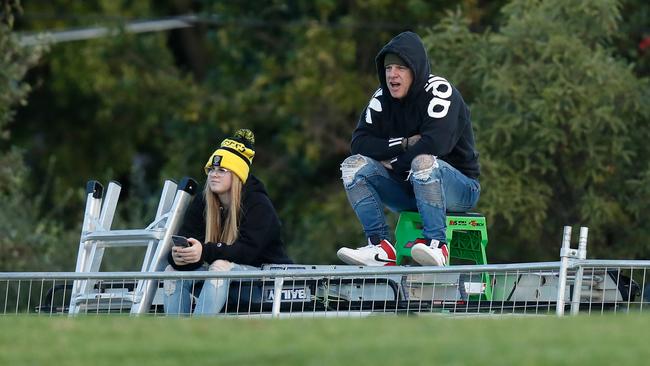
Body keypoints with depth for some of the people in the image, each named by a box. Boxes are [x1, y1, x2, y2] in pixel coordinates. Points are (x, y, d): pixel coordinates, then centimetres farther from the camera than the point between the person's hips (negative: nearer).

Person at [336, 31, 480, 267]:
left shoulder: (439, 91, -13)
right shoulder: (383, 97, 5)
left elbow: (435, 144, -27)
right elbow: (359, 143, -4)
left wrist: (394, 163, -14)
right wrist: (404, 144, -17)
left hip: (458, 187, -6)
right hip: (407, 191, 6)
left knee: (423, 162, -38)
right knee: (353, 165, -13)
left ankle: (436, 245, -38)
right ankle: (380, 246, -24)